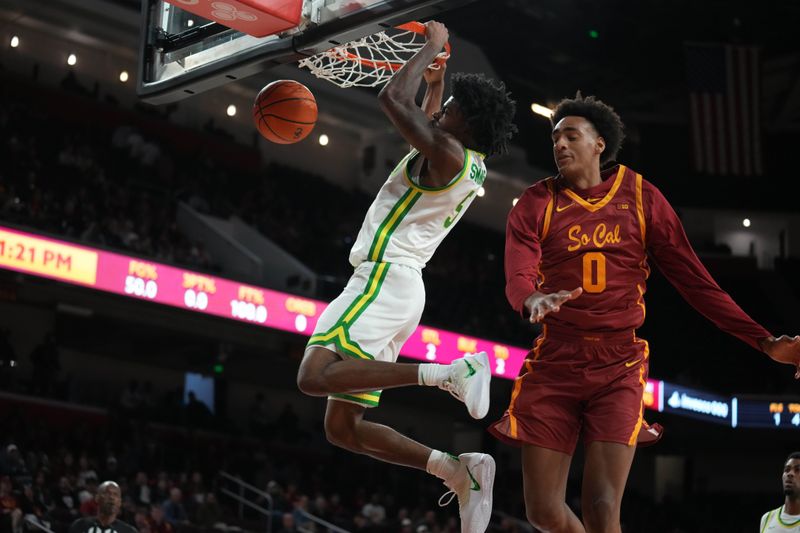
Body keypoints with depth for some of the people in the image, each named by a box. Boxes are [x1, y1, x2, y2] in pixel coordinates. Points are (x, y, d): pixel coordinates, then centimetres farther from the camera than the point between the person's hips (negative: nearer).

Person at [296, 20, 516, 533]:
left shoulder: (448, 154, -9)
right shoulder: (469, 167, 19)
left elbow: (393, 98, -12)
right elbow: (425, 131, 40)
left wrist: (433, 46, 1)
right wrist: (436, 81, 38)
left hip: (384, 280, -10)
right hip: (396, 286, 10)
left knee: (315, 376, -28)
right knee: (343, 427, 8)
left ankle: (449, 372, -26)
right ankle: (460, 470, 0)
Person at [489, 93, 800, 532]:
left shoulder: (640, 196, 5)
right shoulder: (536, 203, 4)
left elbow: (693, 279, 5)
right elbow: (518, 277, -12)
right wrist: (534, 301, -38)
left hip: (620, 366, -1)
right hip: (555, 364, 1)